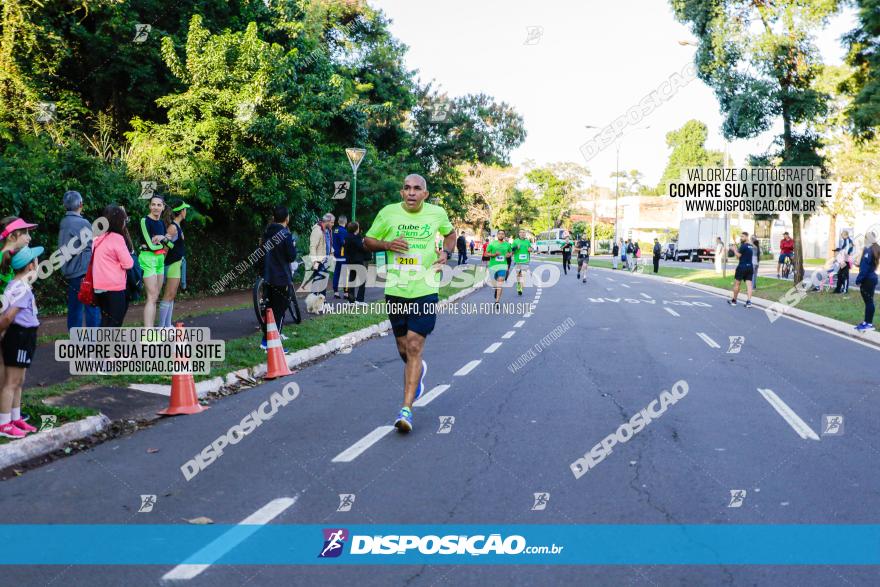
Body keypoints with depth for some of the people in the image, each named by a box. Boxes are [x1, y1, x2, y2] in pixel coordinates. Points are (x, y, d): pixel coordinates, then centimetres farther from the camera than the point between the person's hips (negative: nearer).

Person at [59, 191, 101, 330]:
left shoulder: (64, 222, 11)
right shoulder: (82, 223, -14)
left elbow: (64, 248, 14)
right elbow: (90, 246, -13)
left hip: (70, 272, 8)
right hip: (84, 271, -8)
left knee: (74, 307, 11)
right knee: (92, 307, -3)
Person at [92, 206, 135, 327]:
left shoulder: (98, 238, 9)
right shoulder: (117, 238, -12)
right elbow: (128, 263, -12)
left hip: (99, 286, 8)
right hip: (114, 286, -8)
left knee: (106, 320, 18)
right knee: (114, 321, -1)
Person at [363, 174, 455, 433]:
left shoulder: (437, 213, 2)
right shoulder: (388, 213, 0)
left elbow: (450, 233, 23)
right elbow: (368, 241, 10)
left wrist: (446, 252, 2)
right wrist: (387, 244, -11)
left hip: (425, 291, -2)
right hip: (395, 291, 2)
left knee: (414, 347, -11)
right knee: (404, 350, 13)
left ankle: (406, 408, -8)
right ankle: (419, 370, 50)